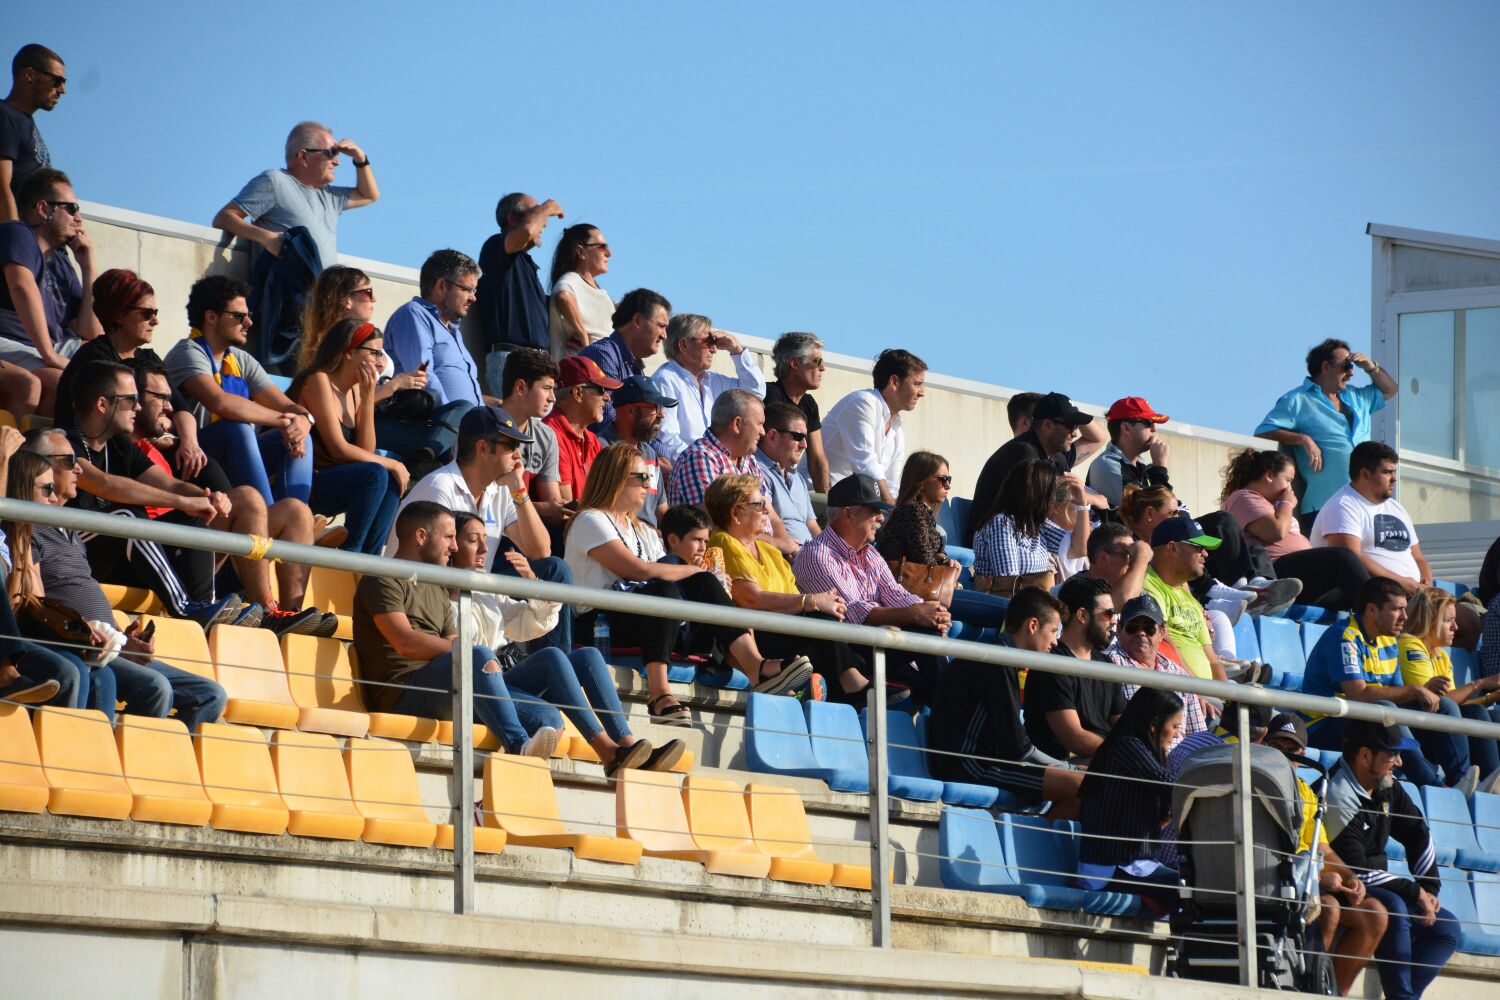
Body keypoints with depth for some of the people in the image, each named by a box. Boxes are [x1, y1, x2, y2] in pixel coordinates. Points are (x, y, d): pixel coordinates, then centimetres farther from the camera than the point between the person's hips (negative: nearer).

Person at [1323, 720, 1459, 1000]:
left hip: (1377, 890, 10)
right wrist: (1416, 893, -19)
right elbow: (1357, 872, -25)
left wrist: (1429, 891, 7)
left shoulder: (1387, 788, 7)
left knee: (1447, 926, 3)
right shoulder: (1339, 797, -21)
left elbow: (1419, 835, 19)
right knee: (1392, 907, -35)